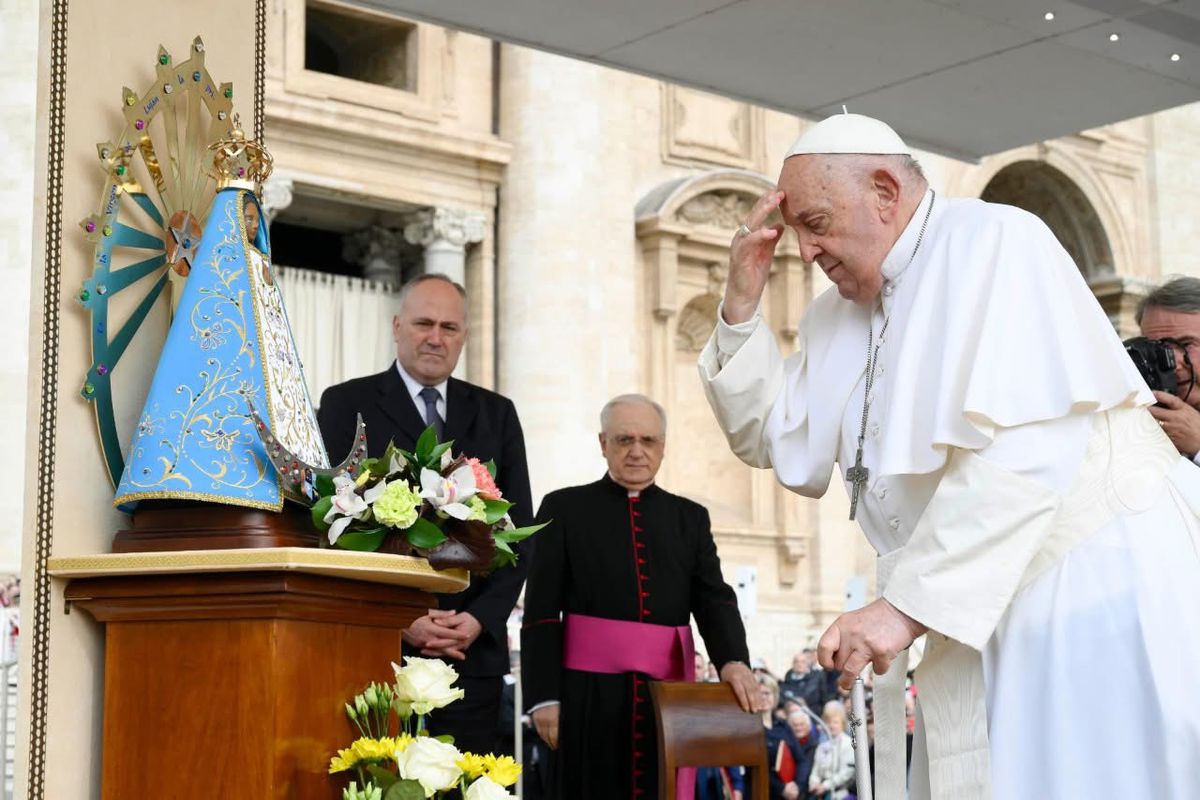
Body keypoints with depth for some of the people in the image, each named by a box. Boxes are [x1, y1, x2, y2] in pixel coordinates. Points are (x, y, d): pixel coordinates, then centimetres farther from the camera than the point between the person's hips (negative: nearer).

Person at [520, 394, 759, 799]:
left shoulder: (690, 517, 15)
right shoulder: (564, 508, 6)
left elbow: (714, 598, 4)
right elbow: (541, 611, 1)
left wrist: (732, 660, -16)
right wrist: (544, 695, -7)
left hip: (669, 689, 3)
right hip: (591, 689, -2)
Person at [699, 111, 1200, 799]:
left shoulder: (993, 241, -12)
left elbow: (1024, 449, -22)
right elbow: (775, 443, 15)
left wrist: (909, 602, -24)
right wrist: (743, 303, 4)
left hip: (1096, 585, -7)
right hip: (988, 616, 7)